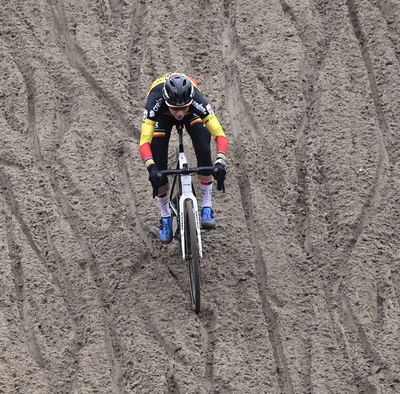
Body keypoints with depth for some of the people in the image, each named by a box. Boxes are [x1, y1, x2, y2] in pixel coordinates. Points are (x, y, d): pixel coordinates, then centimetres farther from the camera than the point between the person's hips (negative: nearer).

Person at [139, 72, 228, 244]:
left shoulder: (197, 101, -42)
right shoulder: (155, 103, -43)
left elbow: (220, 135, -44)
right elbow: (144, 141, -46)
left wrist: (220, 162, -59)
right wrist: (151, 168, -62)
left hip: (192, 114, 0)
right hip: (163, 116, 0)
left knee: (203, 149, -26)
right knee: (158, 166, -12)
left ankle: (207, 207, -11)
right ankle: (165, 216, 11)